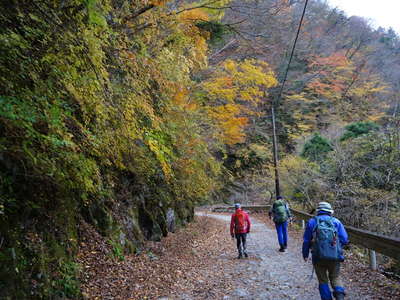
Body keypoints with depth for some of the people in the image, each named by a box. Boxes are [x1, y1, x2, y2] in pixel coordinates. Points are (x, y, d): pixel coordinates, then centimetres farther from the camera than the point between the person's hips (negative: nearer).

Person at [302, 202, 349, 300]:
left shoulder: (312, 222, 5)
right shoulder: (336, 222, 5)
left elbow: (306, 240, 5)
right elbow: (345, 239, 1)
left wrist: (305, 254, 18)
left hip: (318, 256, -1)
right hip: (335, 256, 1)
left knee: (323, 280, 15)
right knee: (335, 278, 18)